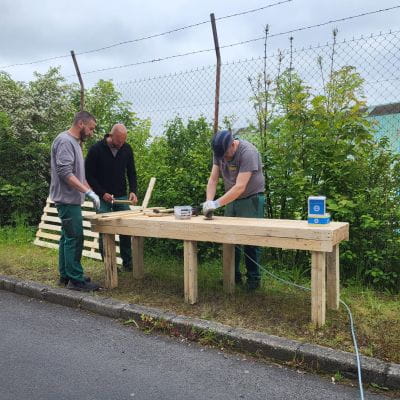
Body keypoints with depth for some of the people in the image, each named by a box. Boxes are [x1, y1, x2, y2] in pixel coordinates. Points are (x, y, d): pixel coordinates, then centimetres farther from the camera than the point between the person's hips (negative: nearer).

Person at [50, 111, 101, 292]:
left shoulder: (74, 142, 16)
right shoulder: (64, 141, -14)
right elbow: (65, 173, -23)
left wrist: (90, 192, 16)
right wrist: (88, 192, -24)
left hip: (71, 200, 10)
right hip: (68, 200, -10)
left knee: (68, 238, 13)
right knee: (74, 238, -8)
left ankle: (66, 275, 21)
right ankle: (76, 279, -3)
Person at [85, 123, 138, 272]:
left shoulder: (127, 149, -1)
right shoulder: (96, 149, -13)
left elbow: (131, 172, 7)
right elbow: (89, 176, -8)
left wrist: (133, 191, -9)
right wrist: (102, 194, -15)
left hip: (122, 197, 3)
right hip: (103, 197, -3)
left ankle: (127, 262, 13)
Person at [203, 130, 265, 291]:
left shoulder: (248, 152, -26)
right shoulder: (220, 151, -5)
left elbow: (240, 187, -31)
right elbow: (213, 179, -5)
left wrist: (217, 203, -35)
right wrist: (209, 201, -20)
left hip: (251, 199, -6)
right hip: (231, 199, 6)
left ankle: (253, 278, 10)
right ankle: (233, 275, 19)